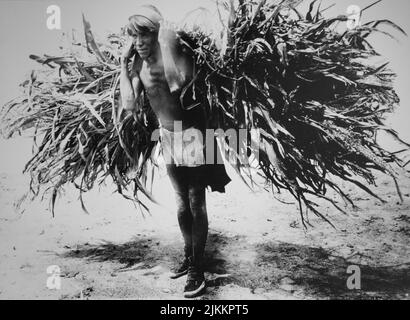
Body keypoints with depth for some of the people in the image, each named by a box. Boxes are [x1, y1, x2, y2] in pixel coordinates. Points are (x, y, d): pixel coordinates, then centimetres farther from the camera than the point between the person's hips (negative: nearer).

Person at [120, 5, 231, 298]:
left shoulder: (178, 54, -16)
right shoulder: (139, 65, 0)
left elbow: (178, 84, -33)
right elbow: (130, 106, -6)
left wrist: (167, 43, -27)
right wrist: (123, 64, -7)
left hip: (192, 133, -6)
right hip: (168, 136, 6)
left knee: (196, 203, 0)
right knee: (181, 202, 16)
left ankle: (197, 271, 12)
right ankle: (189, 257, 34)